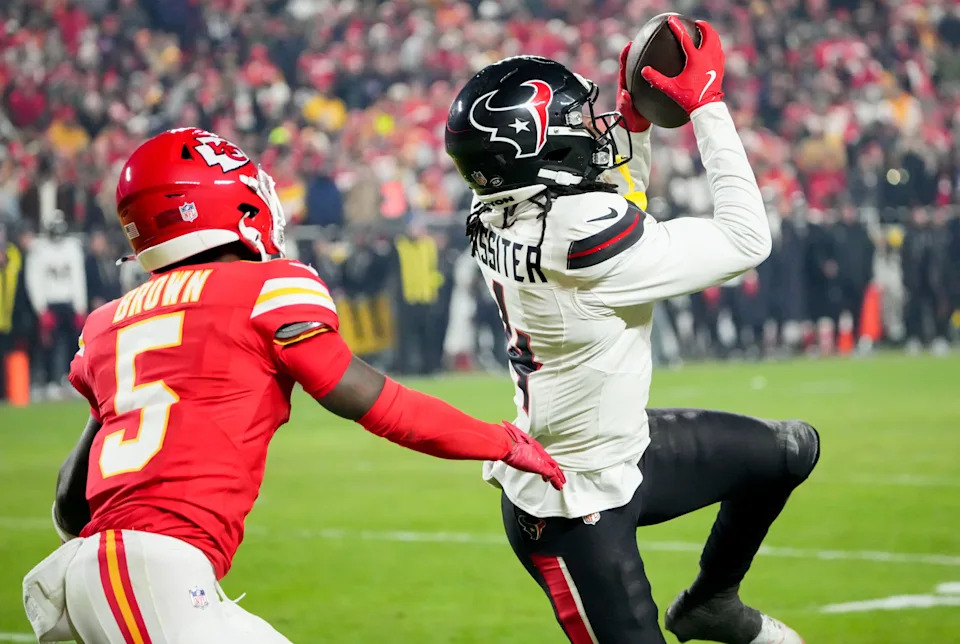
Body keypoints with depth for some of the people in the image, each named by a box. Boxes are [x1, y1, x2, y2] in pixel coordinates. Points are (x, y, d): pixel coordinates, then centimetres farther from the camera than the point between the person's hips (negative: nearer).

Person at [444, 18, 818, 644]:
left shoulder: (495, 217, -6)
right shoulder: (582, 238, -32)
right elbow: (746, 241, -23)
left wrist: (635, 117, 4)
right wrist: (706, 104, -18)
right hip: (575, 510, -9)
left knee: (793, 450, 19)